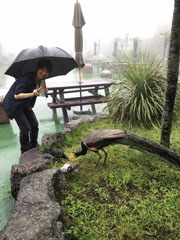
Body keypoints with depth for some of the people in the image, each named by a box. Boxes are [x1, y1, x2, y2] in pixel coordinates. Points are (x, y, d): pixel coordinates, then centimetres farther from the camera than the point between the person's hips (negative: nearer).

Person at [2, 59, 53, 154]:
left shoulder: (39, 80, -4)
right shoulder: (26, 78, -30)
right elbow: (16, 95, -29)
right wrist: (32, 94, -40)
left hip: (25, 105, 8)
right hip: (14, 105, -8)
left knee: (34, 125, 8)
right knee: (25, 128, -9)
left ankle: (33, 147, 27)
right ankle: (25, 152, 13)